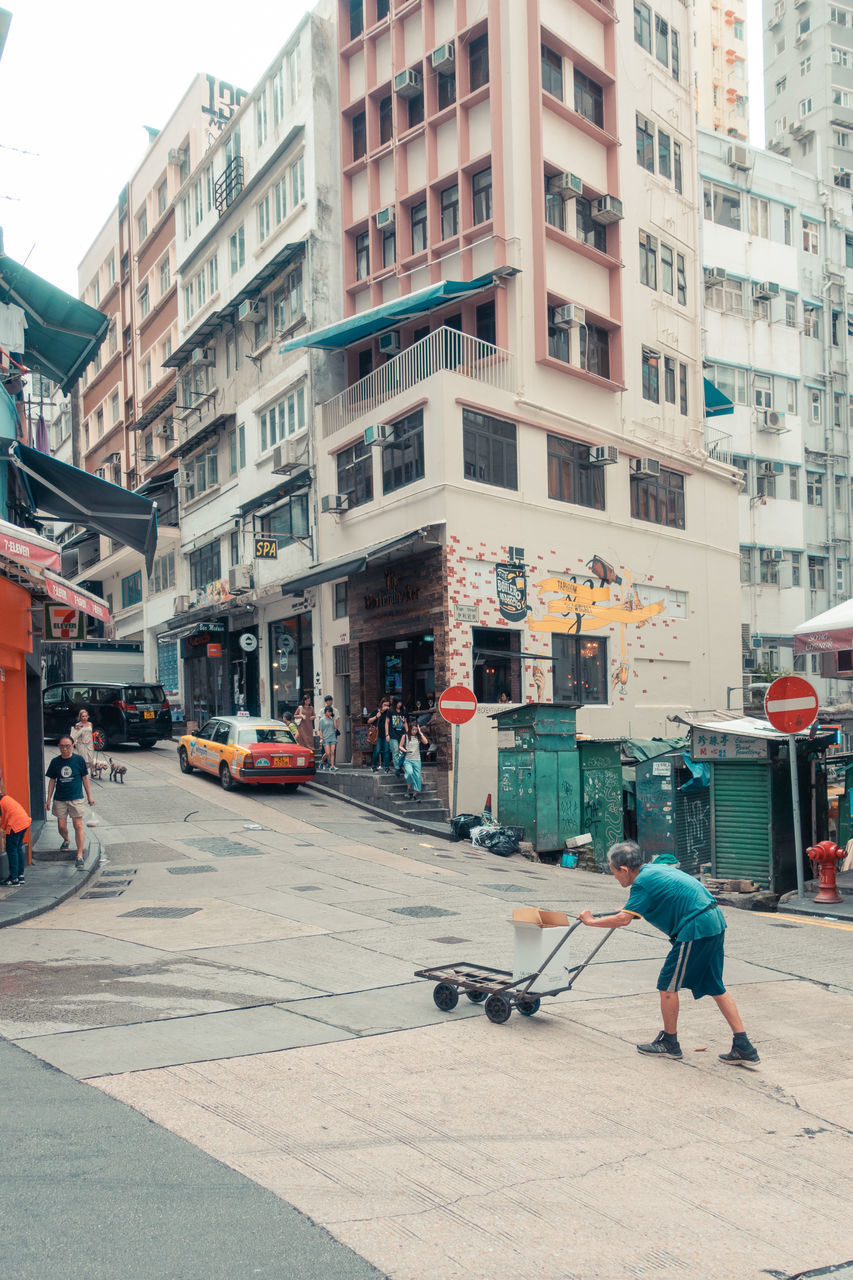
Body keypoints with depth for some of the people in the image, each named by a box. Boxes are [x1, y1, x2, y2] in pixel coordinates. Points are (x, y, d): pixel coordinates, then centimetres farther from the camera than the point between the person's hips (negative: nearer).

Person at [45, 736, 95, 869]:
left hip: (76, 798, -2)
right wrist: (48, 799, 9)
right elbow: (52, 781, 9)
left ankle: (80, 856, -2)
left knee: (78, 826, -5)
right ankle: (66, 841, 38)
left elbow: (85, 778, 4)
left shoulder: (79, 760, -4)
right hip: (60, 799, 2)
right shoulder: (55, 762, 2)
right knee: (61, 826, 4)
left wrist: (89, 796, 5)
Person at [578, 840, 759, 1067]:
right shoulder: (655, 869, 16)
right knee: (715, 987, 16)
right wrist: (629, 909, 41)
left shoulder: (642, 882, -12)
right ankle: (743, 1047, 15)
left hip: (695, 929, -10)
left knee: (668, 985, 5)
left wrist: (591, 921, -5)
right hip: (715, 922, 10)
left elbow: (623, 920, -19)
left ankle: (669, 1043, 18)